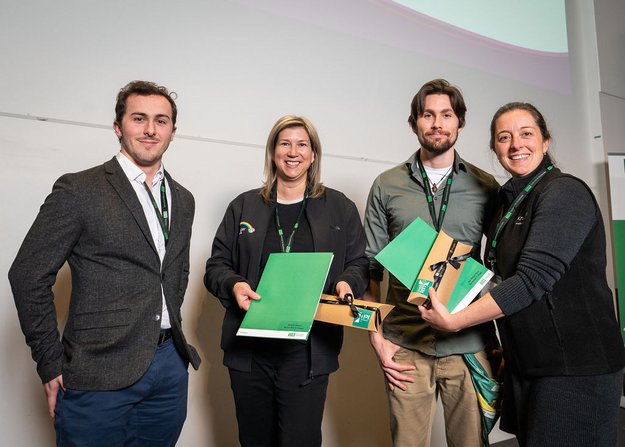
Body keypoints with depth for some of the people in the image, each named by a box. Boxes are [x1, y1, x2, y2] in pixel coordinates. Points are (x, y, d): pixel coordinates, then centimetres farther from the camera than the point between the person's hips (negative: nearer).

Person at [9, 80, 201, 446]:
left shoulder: (183, 200, 10)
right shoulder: (78, 190, -8)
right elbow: (28, 276, -8)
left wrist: (172, 332, 13)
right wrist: (52, 366, -7)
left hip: (171, 365, 6)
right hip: (99, 376, -5)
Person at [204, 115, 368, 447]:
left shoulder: (340, 208, 7)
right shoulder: (244, 207, 9)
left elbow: (358, 264, 9)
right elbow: (216, 266, 10)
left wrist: (346, 283, -13)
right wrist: (234, 285, -10)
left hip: (308, 353, -1)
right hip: (249, 349, 2)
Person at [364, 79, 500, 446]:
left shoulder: (486, 187, 5)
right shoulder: (387, 186, 4)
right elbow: (371, 266, 4)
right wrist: (377, 337, -1)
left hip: (470, 345, 1)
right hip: (406, 347, 0)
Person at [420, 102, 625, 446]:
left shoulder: (565, 193, -14)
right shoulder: (511, 201, 11)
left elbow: (533, 278, -23)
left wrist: (453, 320, -21)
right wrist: (504, 345, 8)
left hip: (575, 366, -7)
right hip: (526, 364, 8)